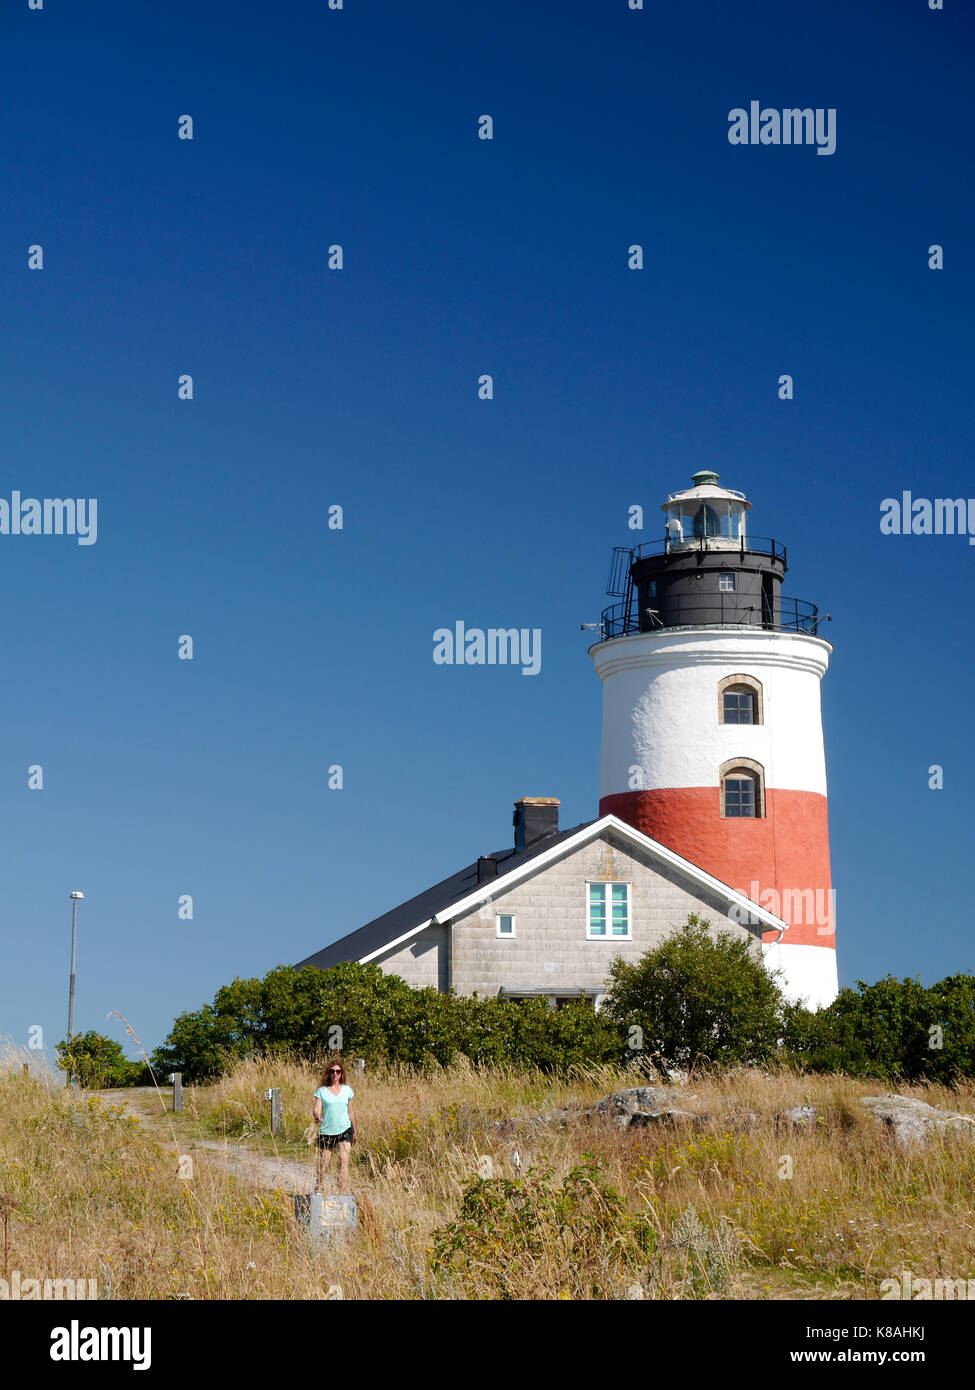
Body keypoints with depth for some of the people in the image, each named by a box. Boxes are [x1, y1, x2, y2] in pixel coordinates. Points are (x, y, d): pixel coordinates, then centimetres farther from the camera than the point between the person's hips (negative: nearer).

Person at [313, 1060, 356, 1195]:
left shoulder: (347, 1090, 9)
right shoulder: (322, 1091, 2)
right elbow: (317, 1109, -7)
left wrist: (354, 1131, 23)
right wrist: (317, 1116, -31)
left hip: (345, 1130, 1)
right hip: (326, 1131, -1)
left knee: (344, 1161, -14)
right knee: (324, 1164, 4)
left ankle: (342, 1193, -15)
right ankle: (319, 1188, 29)